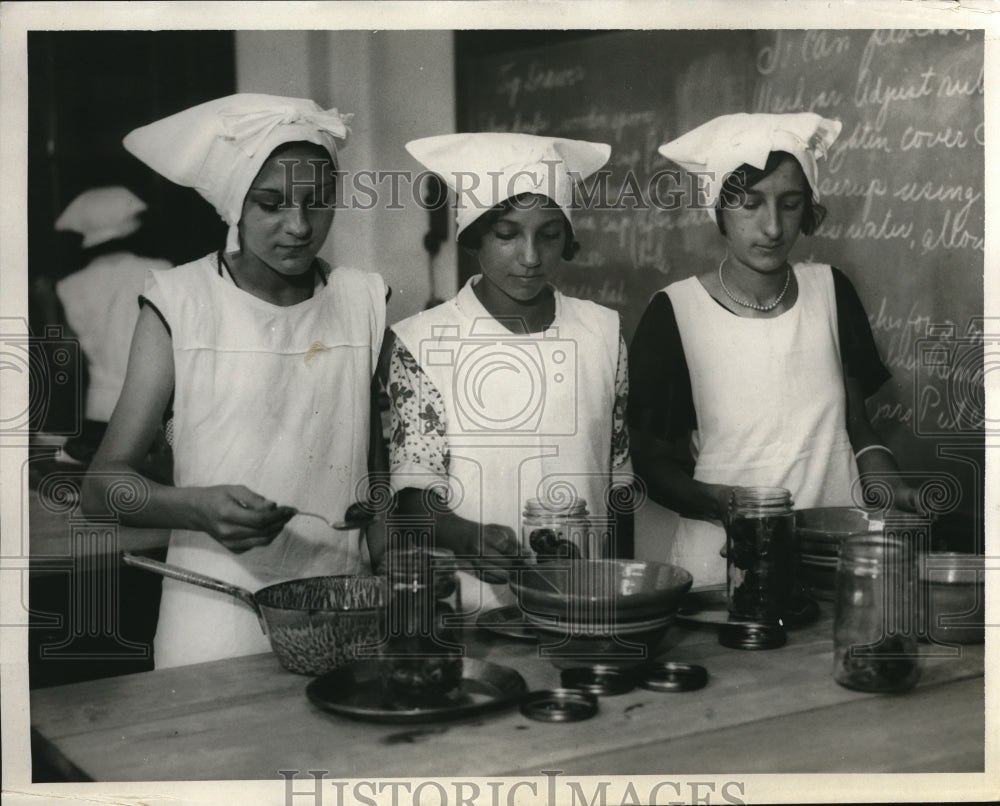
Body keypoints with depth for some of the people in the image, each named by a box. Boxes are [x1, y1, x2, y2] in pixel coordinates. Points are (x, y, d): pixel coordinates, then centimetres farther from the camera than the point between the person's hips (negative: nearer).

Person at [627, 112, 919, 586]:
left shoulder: (830, 292, 8)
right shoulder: (676, 312, -3)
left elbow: (857, 426, 15)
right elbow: (651, 462, 1)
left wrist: (887, 482, -4)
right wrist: (720, 502, -16)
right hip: (720, 560, -3)